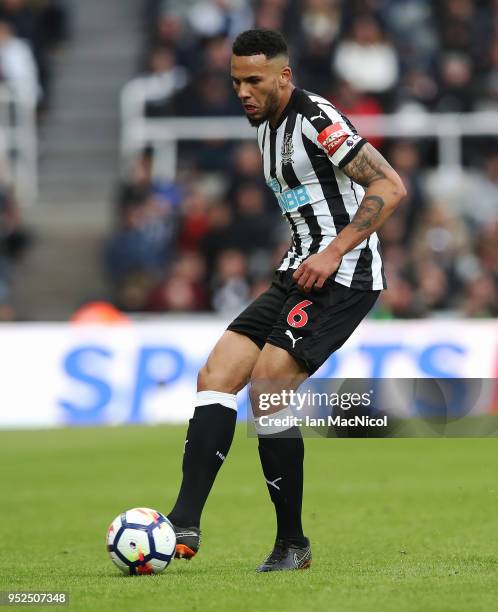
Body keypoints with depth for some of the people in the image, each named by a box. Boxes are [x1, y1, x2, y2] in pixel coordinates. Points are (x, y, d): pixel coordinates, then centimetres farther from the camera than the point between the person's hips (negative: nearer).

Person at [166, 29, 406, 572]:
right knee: (215, 377, -5)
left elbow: (390, 187, -18)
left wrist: (334, 253, -21)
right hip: (300, 273, 10)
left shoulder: (316, 120, -13)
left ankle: (292, 544, -7)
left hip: (342, 275, -10)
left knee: (266, 389, -18)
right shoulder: (267, 128, 16)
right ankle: (184, 524, -12)